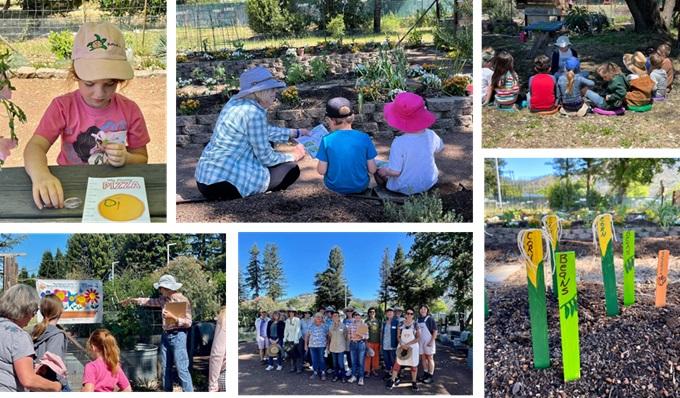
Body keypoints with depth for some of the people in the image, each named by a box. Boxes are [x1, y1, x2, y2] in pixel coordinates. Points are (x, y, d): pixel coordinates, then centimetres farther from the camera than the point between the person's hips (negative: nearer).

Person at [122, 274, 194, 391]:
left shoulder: (183, 300, -11)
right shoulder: (164, 299, 9)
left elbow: (188, 322, -12)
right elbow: (150, 301, 26)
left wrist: (173, 317, -21)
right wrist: (133, 300, 30)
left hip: (178, 336, -7)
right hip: (165, 335, 7)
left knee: (182, 369, -10)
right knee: (165, 368, 10)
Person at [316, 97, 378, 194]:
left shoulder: (327, 140, -15)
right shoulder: (364, 138, -12)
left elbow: (322, 171, -11)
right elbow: (372, 170, -9)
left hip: (334, 187, 0)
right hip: (360, 187, 0)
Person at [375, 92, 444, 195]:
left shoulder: (399, 143, -30)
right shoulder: (431, 135, -14)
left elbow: (395, 171, -26)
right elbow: (440, 148, 9)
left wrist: (383, 172, -6)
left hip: (406, 188, -5)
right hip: (430, 183, 5)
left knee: (377, 168, 15)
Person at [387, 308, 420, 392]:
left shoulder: (415, 325, -6)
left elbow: (418, 338, -8)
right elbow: (398, 336, 4)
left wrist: (407, 344, -15)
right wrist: (402, 344, -13)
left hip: (412, 347, -1)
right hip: (402, 346, 1)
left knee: (414, 364, 4)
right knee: (398, 363, 0)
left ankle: (414, 382, 15)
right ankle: (393, 380, 7)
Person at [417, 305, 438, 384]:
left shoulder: (430, 319, -9)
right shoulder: (418, 319, 9)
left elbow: (435, 331, -12)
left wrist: (432, 341, -18)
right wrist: (417, 340, 11)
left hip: (428, 342, -6)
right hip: (421, 341, 6)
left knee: (430, 358, -1)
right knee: (423, 358, 12)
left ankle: (430, 376, 2)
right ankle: (425, 374, 23)